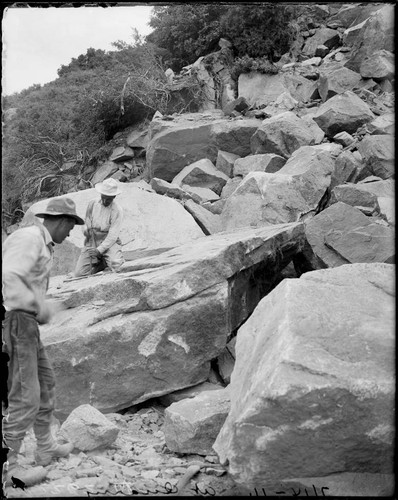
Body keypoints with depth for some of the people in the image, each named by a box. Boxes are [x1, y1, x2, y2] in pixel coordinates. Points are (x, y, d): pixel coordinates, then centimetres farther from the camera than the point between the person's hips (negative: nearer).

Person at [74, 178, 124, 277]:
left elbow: (112, 236, -13)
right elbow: (87, 223, 14)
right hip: (91, 243, 3)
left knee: (115, 266, -32)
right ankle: (101, 262, 14)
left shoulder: (117, 211, -9)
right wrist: (86, 230, -11)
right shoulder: (92, 204, 4)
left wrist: (99, 250, -23)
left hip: (108, 243, -3)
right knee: (79, 274, -11)